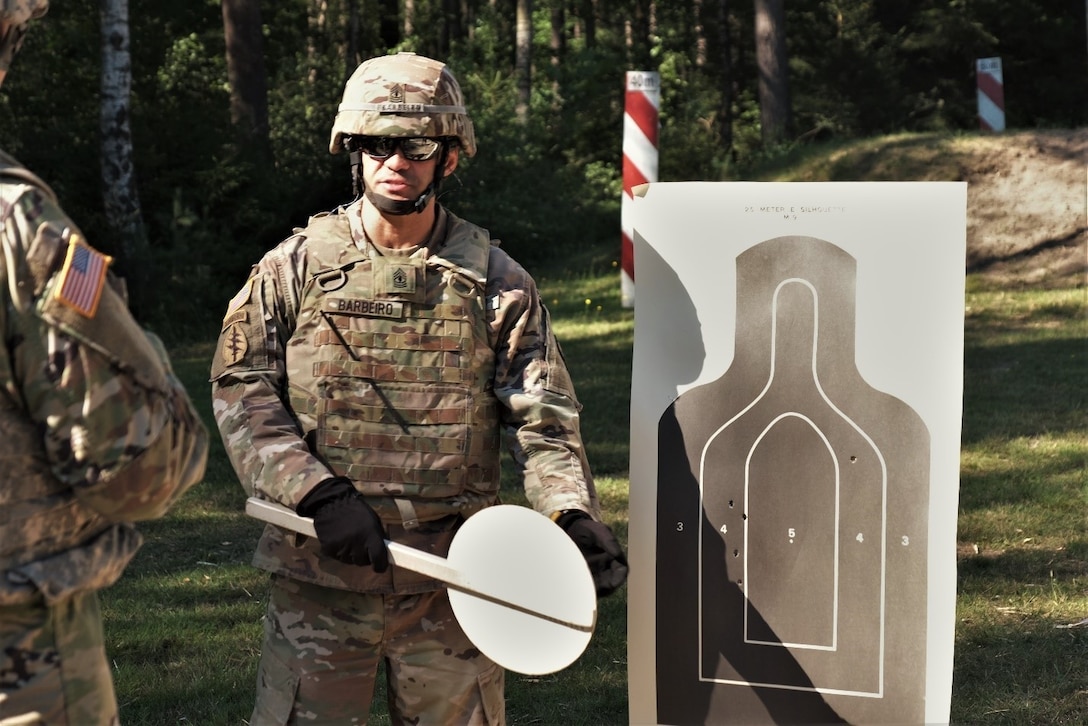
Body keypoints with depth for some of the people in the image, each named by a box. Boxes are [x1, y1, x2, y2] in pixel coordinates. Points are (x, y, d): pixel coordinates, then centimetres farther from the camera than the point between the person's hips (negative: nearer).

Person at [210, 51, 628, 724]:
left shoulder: (496, 281, 4)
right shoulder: (296, 266, 3)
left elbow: (542, 414, -1)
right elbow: (240, 390, -1)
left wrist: (575, 512, -18)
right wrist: (317, 492, -14)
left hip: (450, 579, 1)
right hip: (321, 568, -1)